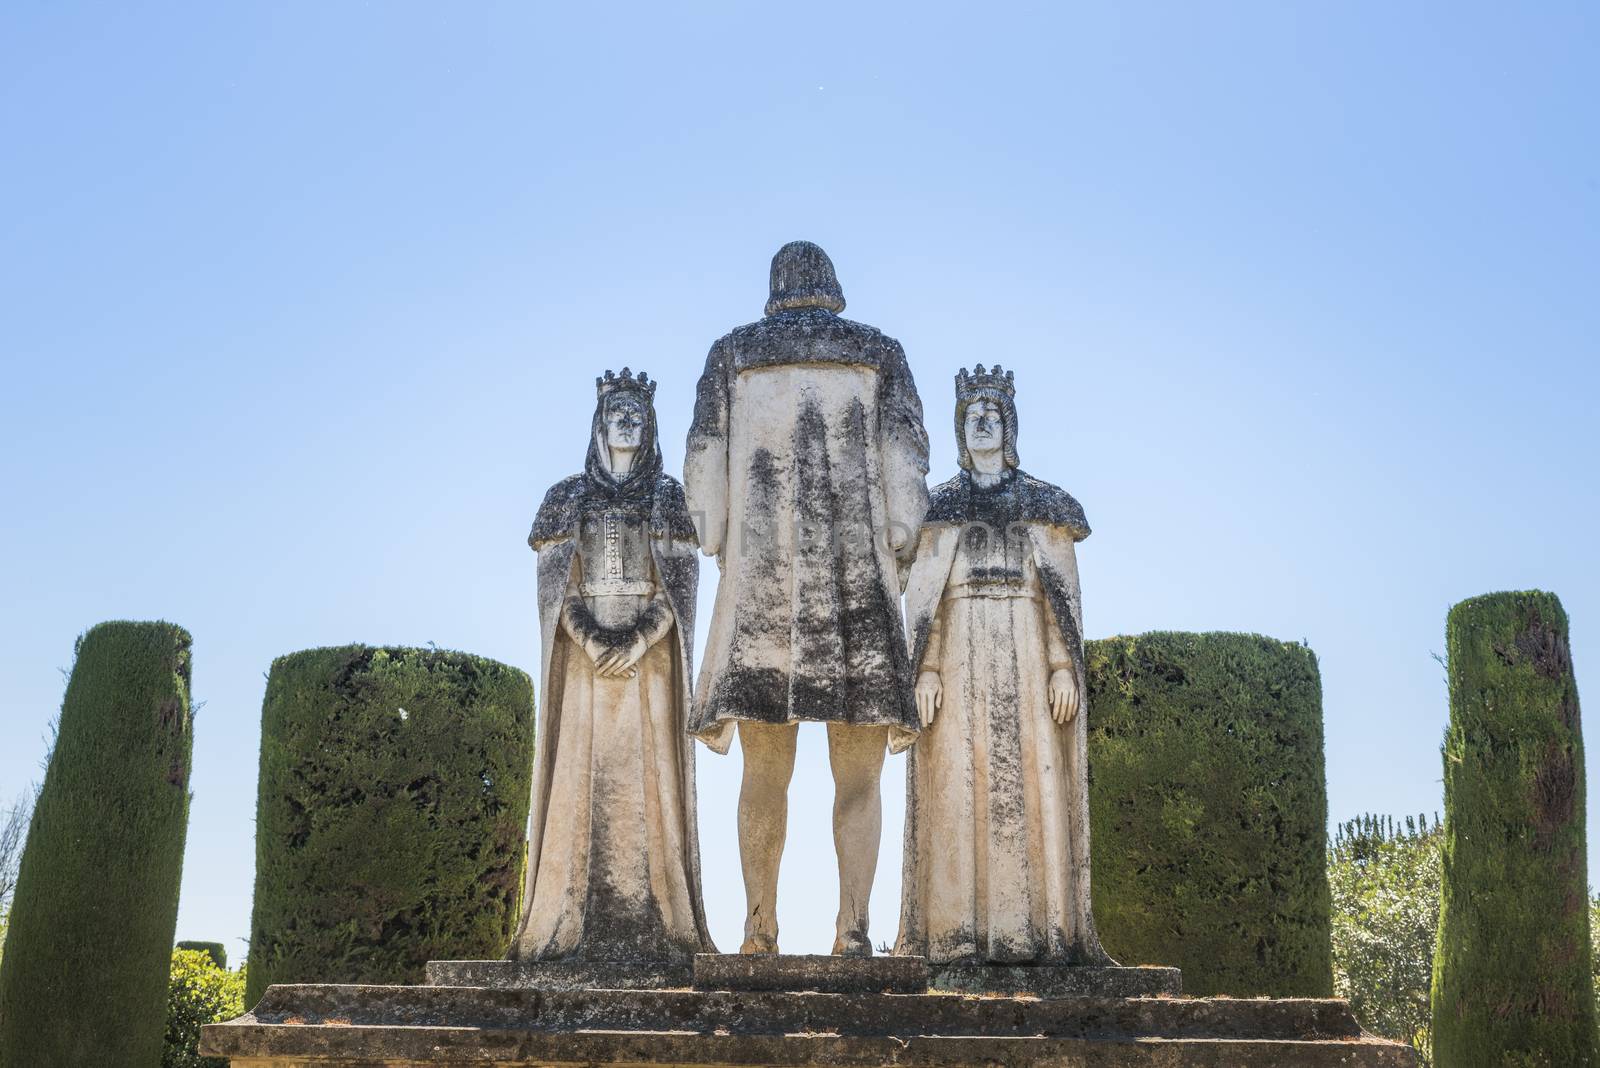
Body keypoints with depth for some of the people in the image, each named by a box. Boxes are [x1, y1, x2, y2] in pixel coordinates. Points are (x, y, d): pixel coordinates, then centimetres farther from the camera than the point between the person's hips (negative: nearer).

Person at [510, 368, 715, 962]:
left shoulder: (669, 498, 9)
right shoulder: (567, 498, 11)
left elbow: (682, 582, 1)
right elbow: (553, 582, 3)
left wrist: (639, 640, -13)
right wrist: (590, 637, -13)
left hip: (650, 656, 0)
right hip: (581, 655, 1)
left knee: (648, 775, -4)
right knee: (580, 776, -4)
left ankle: (656, 921, -3)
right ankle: (570, 923, -4)